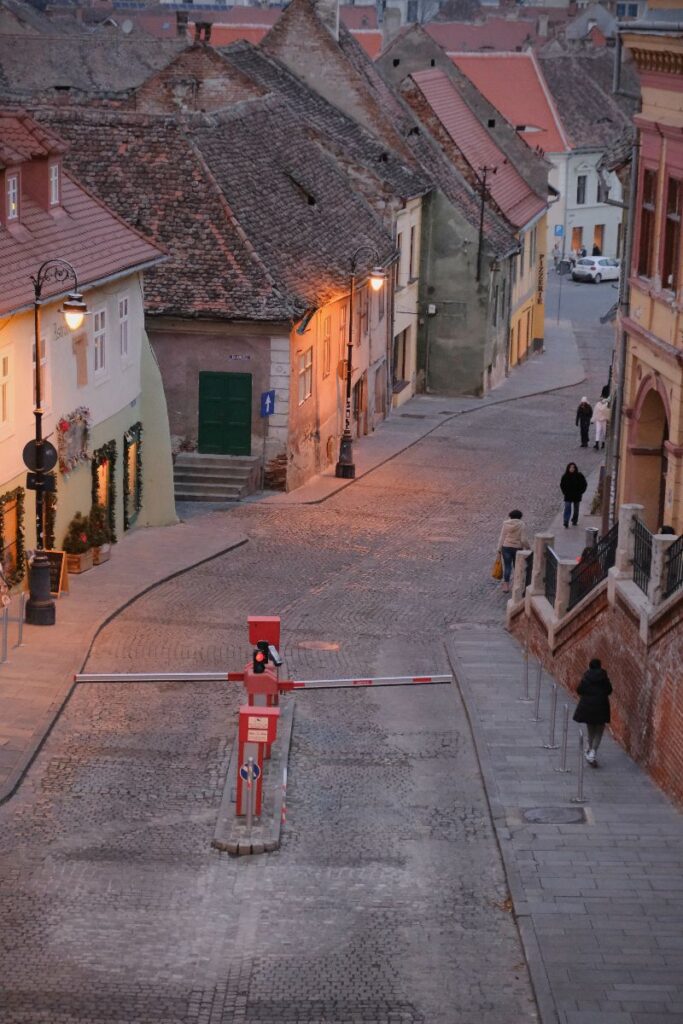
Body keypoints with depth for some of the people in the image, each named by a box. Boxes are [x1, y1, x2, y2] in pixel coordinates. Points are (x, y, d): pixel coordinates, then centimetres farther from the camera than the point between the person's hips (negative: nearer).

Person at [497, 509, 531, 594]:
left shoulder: (506, 524, -4)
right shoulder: (521, 525, -9)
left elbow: (502, 538, -2)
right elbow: (524, 539, -11)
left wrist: (499, 549, 7)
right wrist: (529, 547, 5)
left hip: (506, 547, 1)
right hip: (517, 548, -1)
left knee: (507, 566, 6)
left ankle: (506, 585, 3)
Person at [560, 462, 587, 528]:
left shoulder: (579, 476, -8)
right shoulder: (565, 476, -5)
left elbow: (584, 485, 1)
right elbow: (562, 485, 9)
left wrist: (580, 492, -5)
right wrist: (564, 492, 0)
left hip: (577, 496, 1)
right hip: (568, 496, -1)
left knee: (576, 510, 14)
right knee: (567, 509, -11)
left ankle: (574, 521, 34)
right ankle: (566, 524, -15)